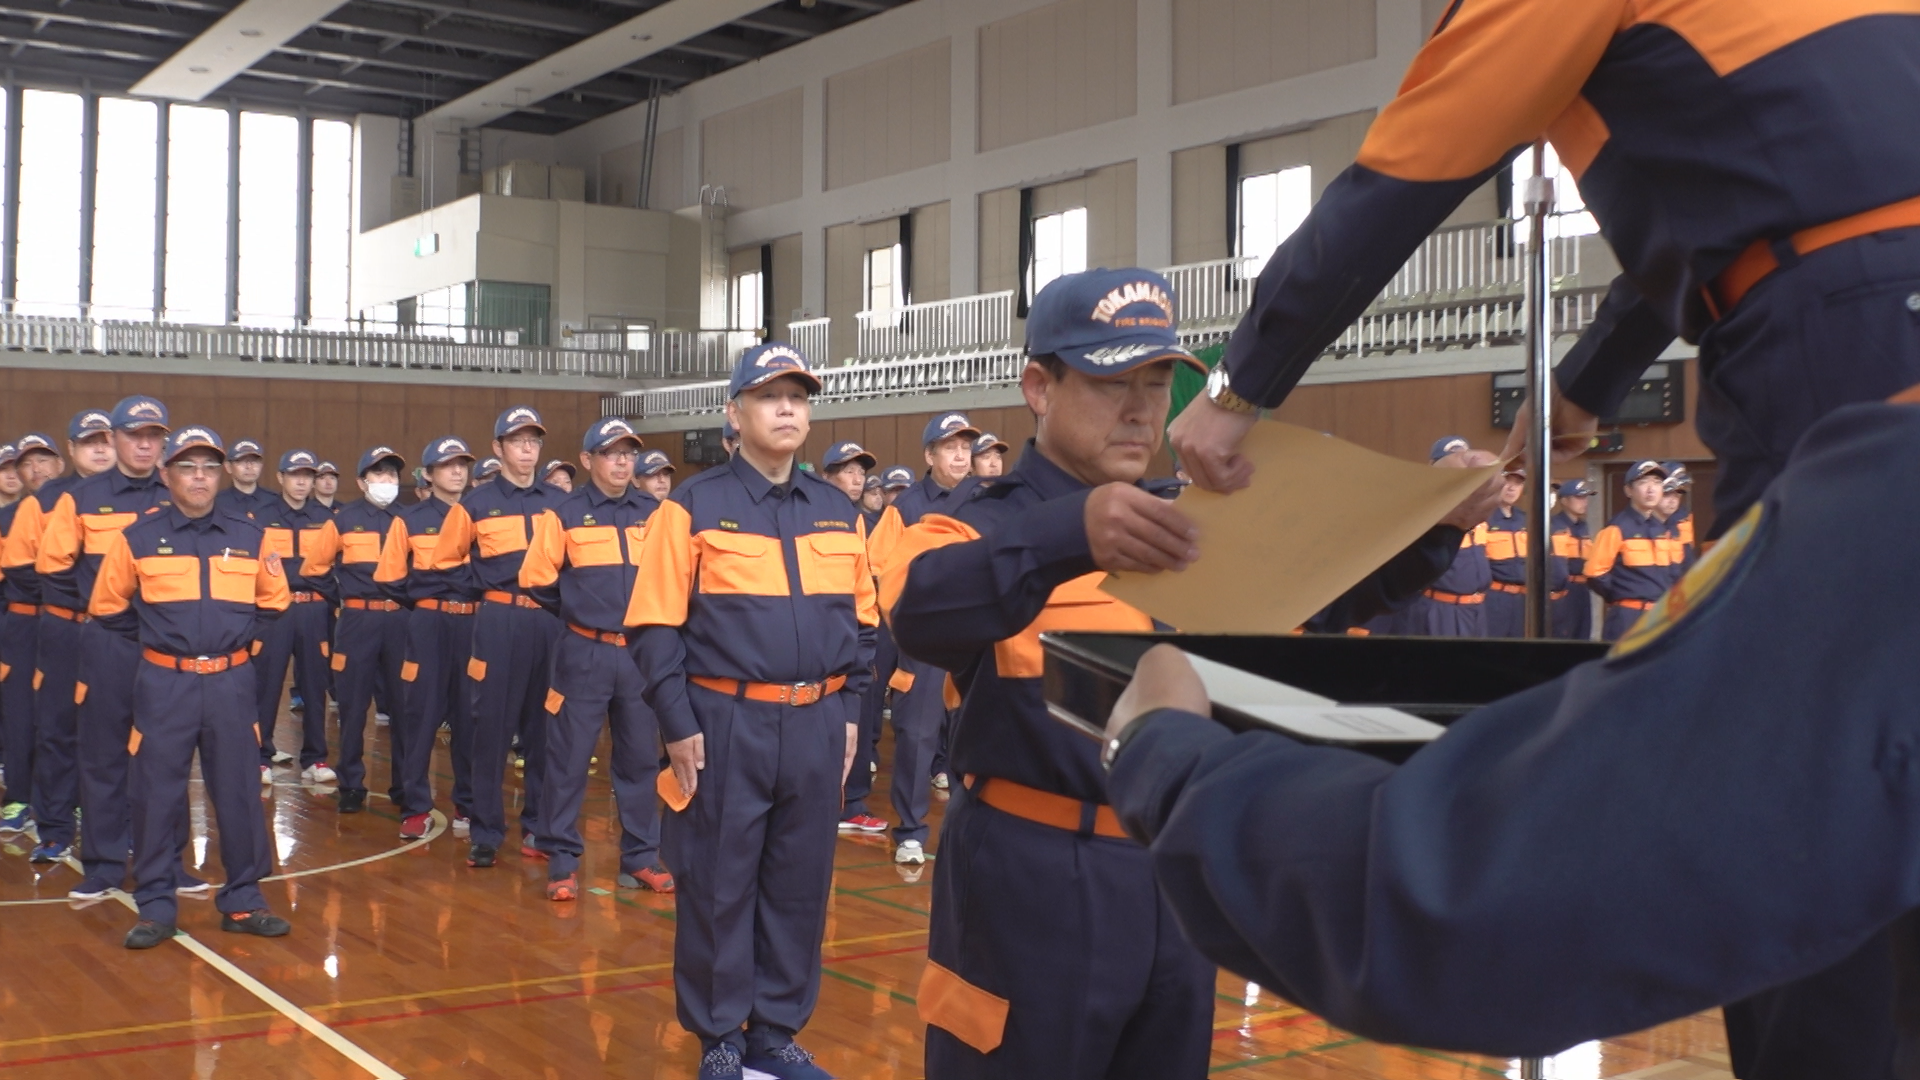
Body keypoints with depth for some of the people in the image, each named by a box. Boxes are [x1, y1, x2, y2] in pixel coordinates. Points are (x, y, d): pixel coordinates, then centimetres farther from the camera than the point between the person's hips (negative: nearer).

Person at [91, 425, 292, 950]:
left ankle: (242, 901, 15)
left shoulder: (249, 537, 6)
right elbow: (108, 606, 8)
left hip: (230, 683, 2)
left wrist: (239, 635, 8)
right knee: (157, 795, 1)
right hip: (164, 684, -1)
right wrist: (152, 637, 7)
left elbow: (274, 600, 16)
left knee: (238, 792, 5)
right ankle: (155, 907, 11)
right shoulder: (138, 538, 0)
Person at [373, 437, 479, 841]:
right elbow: (389, 579, 4)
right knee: (419, 715, -3)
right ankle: (414, 806, 6)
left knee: (471, 716, 3)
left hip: (474, 625, 2)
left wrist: (476, 585, -6)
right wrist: (430, 591, -6)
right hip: (428, 627, -1)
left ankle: (469, 804, 14)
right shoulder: (409, 520, 7)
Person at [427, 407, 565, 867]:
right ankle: (486, 832, 6)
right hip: (500, 622, -2)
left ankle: (538, 825, 17)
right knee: (493, 725, -2)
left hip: (551, 621, 2)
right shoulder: (476, 504, 4)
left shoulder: (559, 502, 11)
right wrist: (485, 586, 3)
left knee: (544, 726, 6)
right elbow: (445, 561, 11)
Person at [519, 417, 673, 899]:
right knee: (569, 757, 0)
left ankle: (641, 856, 19)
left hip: (642, 652, 3)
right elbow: (536, 579, 0)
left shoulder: (654, 513, 6)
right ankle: (561, 859, 10)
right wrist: (578, 609, 6)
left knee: (641, 758, 9)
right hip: (585, 652, -3)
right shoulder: (564, 514, -2)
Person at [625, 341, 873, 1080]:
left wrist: (849, 712, 9)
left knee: (800, 883, 10)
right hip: (726, 723, -4)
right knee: (718, 886, 4)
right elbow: (657, 628, -6)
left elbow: (861, 622, 15)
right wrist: (678, 726, -10)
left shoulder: (837, 512, 10)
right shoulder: (693, 507, -3)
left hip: (816, 725, 4)